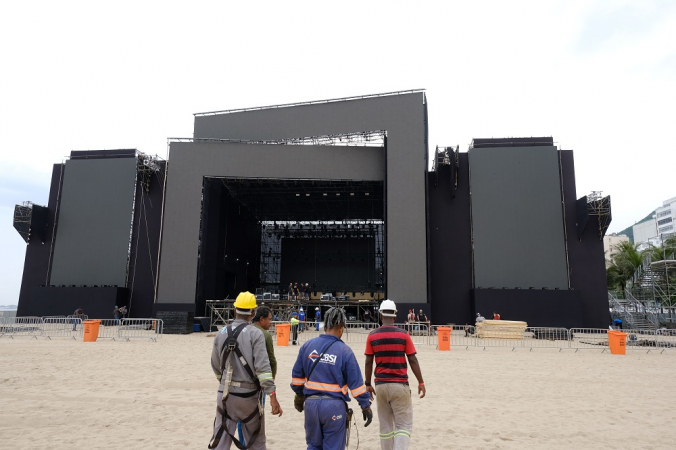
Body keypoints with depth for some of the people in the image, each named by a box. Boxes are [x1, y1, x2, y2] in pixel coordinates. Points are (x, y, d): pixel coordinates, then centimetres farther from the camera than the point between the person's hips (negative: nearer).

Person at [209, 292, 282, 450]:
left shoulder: (221, 334, 2)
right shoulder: (255, 334, -12)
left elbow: (216, 366, 12)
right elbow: (262, 367, -19)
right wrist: (273, 397, -19)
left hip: (226, 394, 3)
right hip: (249, 395, -3)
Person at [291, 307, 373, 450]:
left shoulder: (307, 345, 1)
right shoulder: (344, 350, -10)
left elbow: (297, 375, 9)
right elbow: (356, 382, -8)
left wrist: (299, 396, 22)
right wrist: (366, 406, 1)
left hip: (311, 403, 4)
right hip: (334, 406, -4)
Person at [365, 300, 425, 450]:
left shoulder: (372, 336, -1)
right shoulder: (403, 334, -5)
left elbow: (368, 362, 1)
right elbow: (413, 360, -4)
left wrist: (368, 384, 11)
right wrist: (421, 382, 4)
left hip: (380, 385, 2)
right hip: (400, 385, -2)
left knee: (385, 426, 15)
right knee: (404, 425, 4)